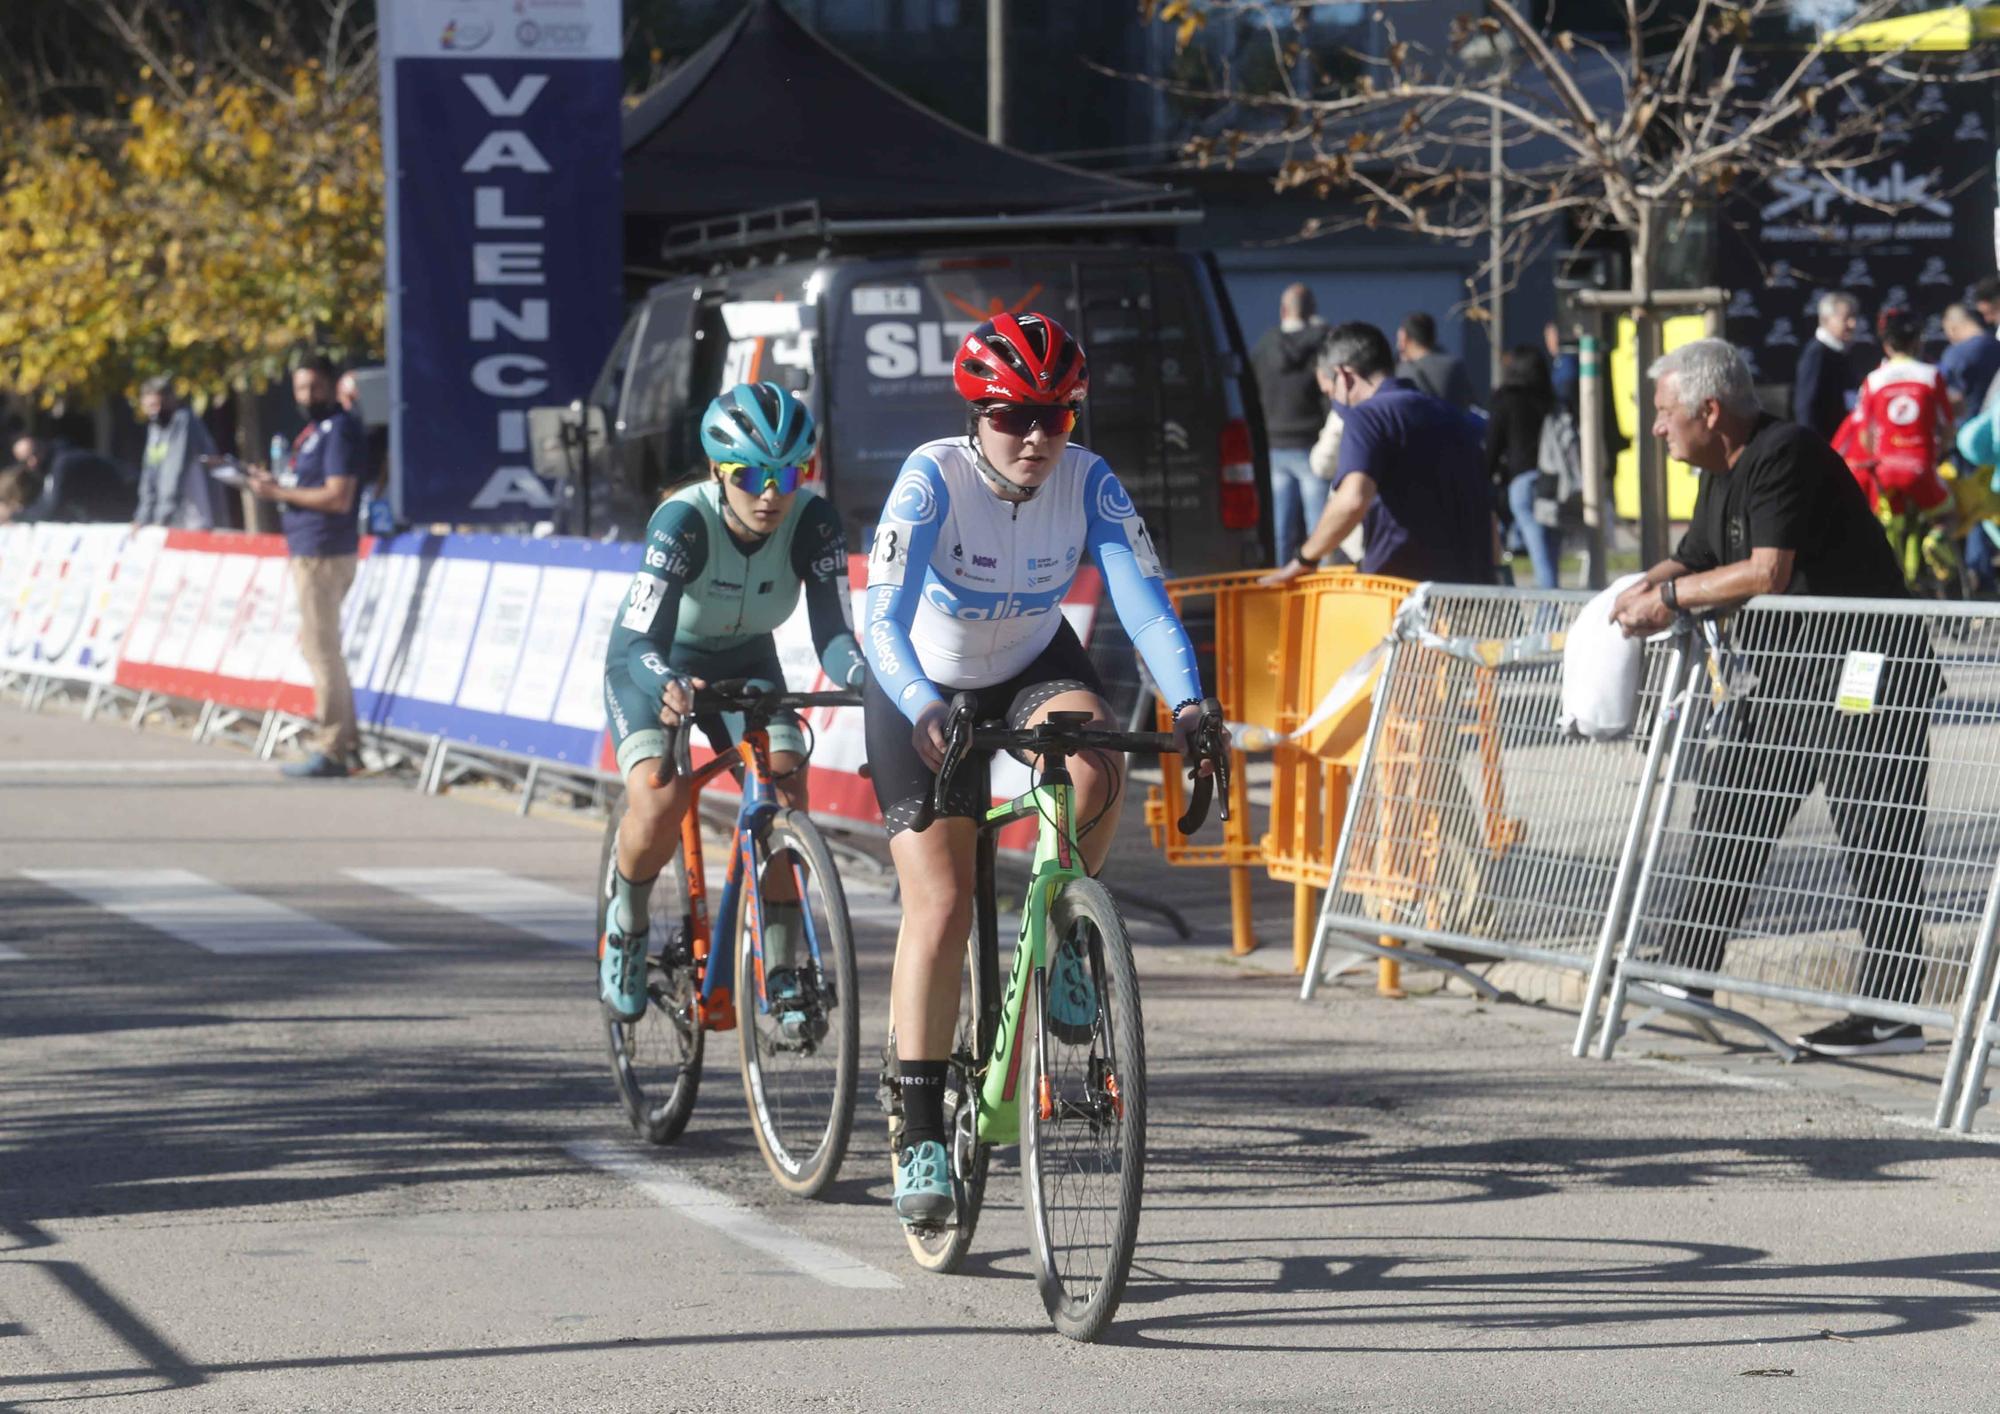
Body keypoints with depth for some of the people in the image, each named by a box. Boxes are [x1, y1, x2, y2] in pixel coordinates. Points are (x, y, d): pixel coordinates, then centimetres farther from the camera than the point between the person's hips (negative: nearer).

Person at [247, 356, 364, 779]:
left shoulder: (337, 431, -13)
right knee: (317, 646, 15)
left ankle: (331, 752, -7)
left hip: (324, 553, -11)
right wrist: (275, 482, 10)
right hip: (310, 552, 11)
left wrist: (280, 492, -14)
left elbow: (338, 498, -20)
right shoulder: (311, 432, 17)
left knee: (323, 652, -9)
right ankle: (347, 742, 19)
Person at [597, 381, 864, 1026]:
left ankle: (781, 972, -10)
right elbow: (641, 642, -42)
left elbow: (833, 633, -31)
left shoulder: (814, 523, -26)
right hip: (656, 663, -3)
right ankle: (624, 929, 4)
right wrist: (668, 687, -65)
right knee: (660, 801, -27)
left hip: (743, 661, 3)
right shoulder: (684, 520, -34)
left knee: (786, 783, -22)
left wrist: (868, 678, -54)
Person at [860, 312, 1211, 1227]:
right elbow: (885, 619, -37)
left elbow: (1145, 602, -27)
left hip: (1033, 666, 2)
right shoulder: (932, 480, -28)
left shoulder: (1088, 484, -20)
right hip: (923, 686, -2)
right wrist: (925, 711, -55)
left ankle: (1060, 938, -4)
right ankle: (920, 1135, -5)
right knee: (940, 908, -11)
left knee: (1094, 773, -32)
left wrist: (1187, 702, -45)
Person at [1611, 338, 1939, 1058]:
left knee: (1875, 843, -8)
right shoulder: (1721, 476, 12)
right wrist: (1650, 587, -6)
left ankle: (1891, 1012, -7)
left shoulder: (1785, 455, -19)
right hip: (1788, 677, 10)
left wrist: (1671, 596, -17)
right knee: (1725, 820, 13)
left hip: (1866, 672, -10)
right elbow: (1693, 563, 17)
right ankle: (1687, 974, 22)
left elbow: (1769, 572, -26)